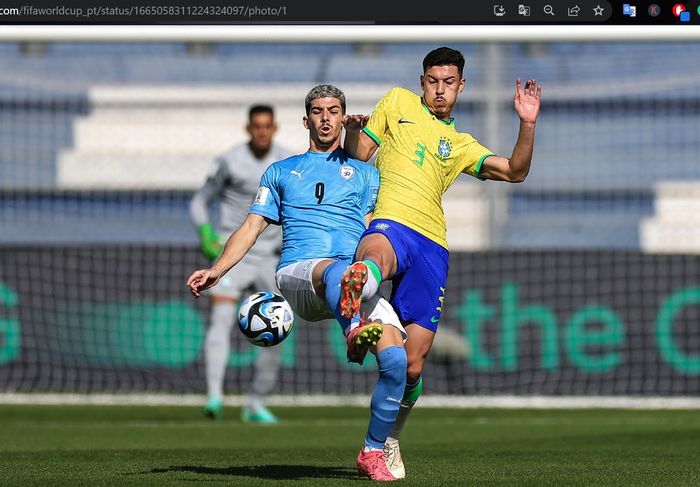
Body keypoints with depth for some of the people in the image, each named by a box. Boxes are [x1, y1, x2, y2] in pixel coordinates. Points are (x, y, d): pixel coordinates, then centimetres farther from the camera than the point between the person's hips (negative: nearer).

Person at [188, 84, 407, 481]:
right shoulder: (281, 172, 27)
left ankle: (374, 452, -7)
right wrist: (217, 270, 8)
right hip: (297, 273, -2)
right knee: (337, 270, -42)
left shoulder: (364, 173, 26)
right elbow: (253, 226, 21)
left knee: (396, 359, -22)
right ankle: (355, 332, -76)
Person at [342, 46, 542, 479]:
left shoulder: (461, 145, 26)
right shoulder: (398, 103, 20)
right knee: (376, 254, -44)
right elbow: (358, 155, 16)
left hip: (432, 247, 3)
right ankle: (359, 287, -80)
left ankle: (389, 440, 23)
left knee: (412, 366, 1)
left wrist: (528, 124, 0)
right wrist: (352, 131, -7)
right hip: (390, 224, -3)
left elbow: (515, 172, 15)